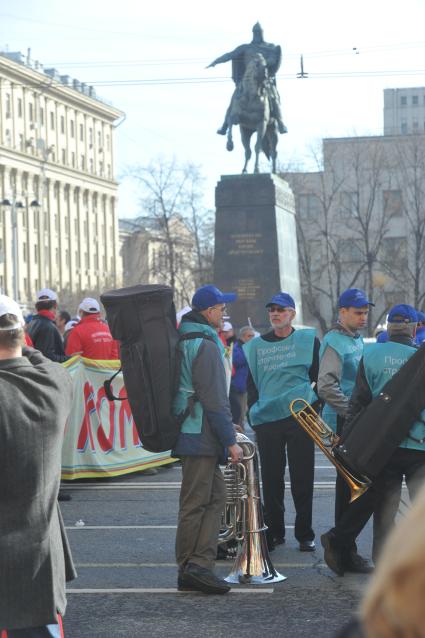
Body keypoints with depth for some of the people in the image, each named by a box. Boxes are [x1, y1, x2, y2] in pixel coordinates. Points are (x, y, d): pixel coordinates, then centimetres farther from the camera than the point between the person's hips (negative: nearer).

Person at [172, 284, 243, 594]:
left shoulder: (184, 341, 15)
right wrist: (231, 440, -14)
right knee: (197, 502, -7)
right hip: (201, 436, -10)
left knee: (215, 496, 11)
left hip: (190, 431, 10)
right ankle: (197, 566, -4)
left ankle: (192, 568, 8)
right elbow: (215, 400, -19)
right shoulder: (206, 345, -16)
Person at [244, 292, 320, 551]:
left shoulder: (308, 340, 6)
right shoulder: (256, 345, 12)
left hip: (300, 418, -2)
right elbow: (251, 382, 16)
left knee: (303, 477, 0)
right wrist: (254, 411, 5)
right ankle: (275, 531, 14)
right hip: (266, 421, 2)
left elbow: (320, 378, 9)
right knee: (271, 478, 5)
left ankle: (305, 533, 8)